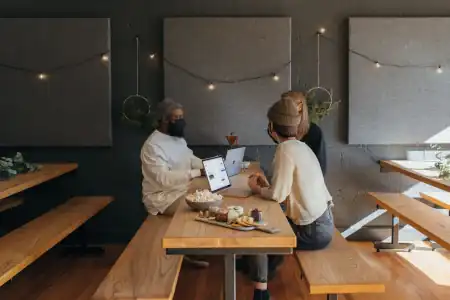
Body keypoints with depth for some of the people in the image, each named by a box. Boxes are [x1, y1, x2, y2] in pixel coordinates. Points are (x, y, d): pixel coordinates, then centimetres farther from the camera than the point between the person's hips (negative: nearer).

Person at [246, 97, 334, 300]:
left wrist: (256, 188, -2)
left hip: (313, 230, -9)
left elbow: (278, 195, -19)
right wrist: (266, 183, 17)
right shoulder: (300, 146, 8)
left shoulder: (285, 150, -19)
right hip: (321, 222, 9)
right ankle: (269, 267, 38)